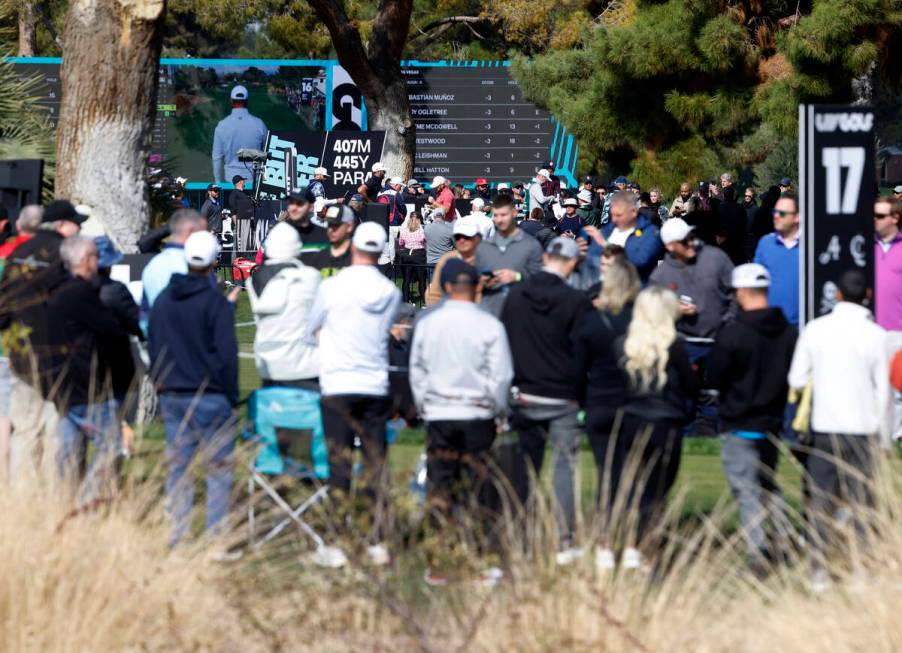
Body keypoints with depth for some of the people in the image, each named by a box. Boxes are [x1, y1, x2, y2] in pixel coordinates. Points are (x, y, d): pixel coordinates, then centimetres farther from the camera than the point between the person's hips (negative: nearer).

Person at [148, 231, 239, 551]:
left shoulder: (163, 300, 7)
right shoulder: (216, 303, -10)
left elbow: (152, 347, 15)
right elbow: (227, 354, -10)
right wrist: (231, 396, -2)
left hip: (172, 396, 5)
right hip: (210, 397, -5)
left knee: (177, 468, 9)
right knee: (219, 467, 0)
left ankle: (178, 539, 8)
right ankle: (217, 540, -4)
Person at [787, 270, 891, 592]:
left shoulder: (815, 329, -3)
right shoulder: (875, 335, -6)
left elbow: (796, 379, 0)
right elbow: (882, 390, -2)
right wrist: (883, 438, 7)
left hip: (824, 427, 1)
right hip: (862, 429, -1)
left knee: (822, 499, 6)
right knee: (862, 501, 5)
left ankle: (819, 571, 4)